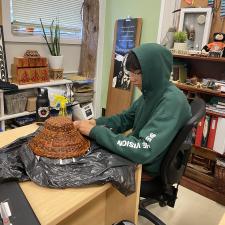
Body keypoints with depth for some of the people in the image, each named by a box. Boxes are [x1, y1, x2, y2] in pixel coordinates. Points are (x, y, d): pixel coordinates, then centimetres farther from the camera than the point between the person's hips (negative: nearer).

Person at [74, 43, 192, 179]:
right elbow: (125, 119, 9)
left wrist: (94, 131, -28)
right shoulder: (151, 93, -1)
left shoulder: (172, 101, -27)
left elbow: (144, 151, -35)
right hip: (137, 158, 7)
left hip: (150, 171, -6)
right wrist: (95, 123, -9)